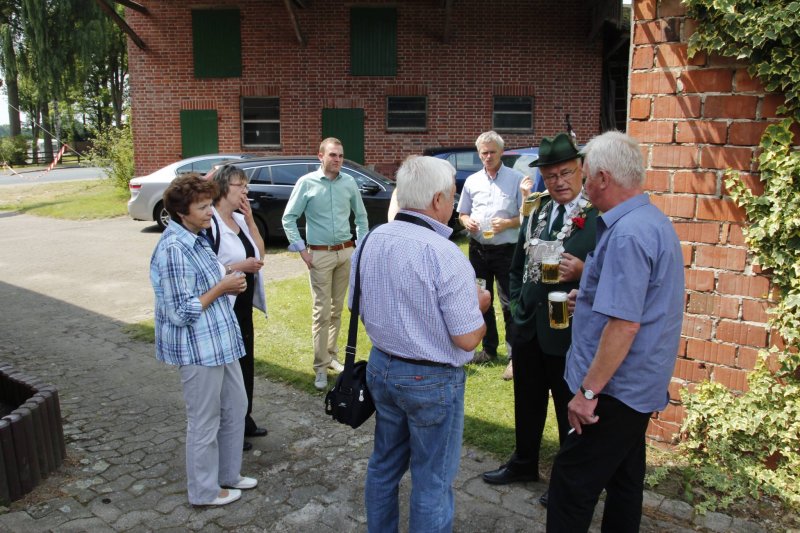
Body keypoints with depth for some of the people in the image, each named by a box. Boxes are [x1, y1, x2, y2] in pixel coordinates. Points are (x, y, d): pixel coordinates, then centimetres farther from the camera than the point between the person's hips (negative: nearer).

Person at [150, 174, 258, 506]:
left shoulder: (196, 239, 7)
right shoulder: (174, 250, -23)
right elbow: (181, 312, -23)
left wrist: (228, 283, 6)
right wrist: (221, 289, -18)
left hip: (219, 342, 10)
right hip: (198, 349, -10)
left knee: (235, 407, 21)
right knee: (205, 422, 8)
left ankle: (227, 474, 40)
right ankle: (204, 491, 29)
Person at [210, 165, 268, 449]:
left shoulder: (239, 219, 6)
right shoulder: (210, 223, -19)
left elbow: (260, 253, 6)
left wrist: (250, 220, -2)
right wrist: (238, 266, -22)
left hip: (244, 306, 8)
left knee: (246, 363, 19)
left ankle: (244, 420, 36)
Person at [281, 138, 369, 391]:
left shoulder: (349, 182, 3)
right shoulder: (307, 183, -5)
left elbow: (361, 216, 14)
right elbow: (289, 218, -3)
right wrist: (302, 250, -7)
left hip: (346, 253, 4)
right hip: (320, 255, -4)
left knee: (337, 309, 12)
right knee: (322, 311, -4)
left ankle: (331, 355, 26)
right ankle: (321, 367, 3)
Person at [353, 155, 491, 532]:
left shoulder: (369, 242, -2)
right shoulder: (444, 254, -24)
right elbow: (467, 339, -20)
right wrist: (479, 304, -1)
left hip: (381, 367, 7)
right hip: (432, 380, -7)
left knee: (384, 465, 24)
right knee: (432, 482, 11)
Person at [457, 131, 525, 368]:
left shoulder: (516, 179, -2)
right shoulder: (472, 181, 10)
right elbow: (462, 213, 17)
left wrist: (507, 223, -18)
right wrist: (467, 222, -5)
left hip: (506, 249, -4)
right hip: (478, 248, 5)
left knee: (509, 303, -2)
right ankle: (489, 348, 27)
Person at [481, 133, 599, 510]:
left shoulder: (599, 218, -14)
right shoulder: (535, 216, 8)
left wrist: (583, 272, -29)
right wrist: (518, 306, 10)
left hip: (568, 333, -6)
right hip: (527, 327, 6)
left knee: (570, 411, 12)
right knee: (527, 403, 21)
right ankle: (524, 464, 43)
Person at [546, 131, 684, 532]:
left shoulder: (627, 234, -23)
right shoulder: (655, 220, 10)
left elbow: (625, 324, -27)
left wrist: (588, 391, -22)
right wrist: (589, 297, 14)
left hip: (615, 389, -10)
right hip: (640, 386, 10)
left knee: (572, 484, 0)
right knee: (624, 481, 21)